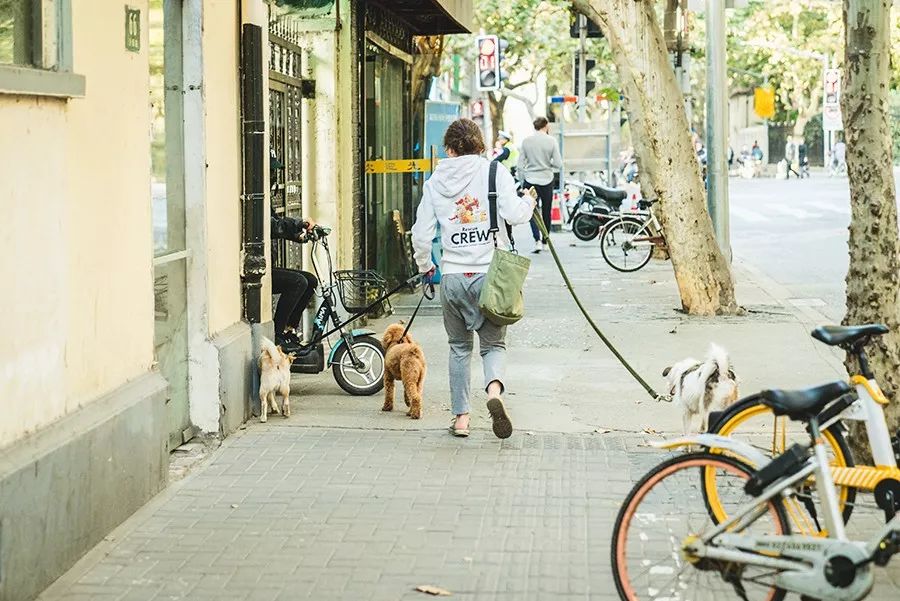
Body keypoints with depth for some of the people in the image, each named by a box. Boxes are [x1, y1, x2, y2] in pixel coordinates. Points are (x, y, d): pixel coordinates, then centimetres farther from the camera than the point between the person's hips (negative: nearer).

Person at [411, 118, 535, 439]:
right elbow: (513, 214, -11)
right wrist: (528, 201, 12)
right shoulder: (494, 171, 0)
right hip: (491, 273, -2)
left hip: (453, 277, 2)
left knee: (459, 346, 16)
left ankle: (461, 416, 14)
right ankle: (494, 391, -21)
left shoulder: (435, 181, 7)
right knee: (493, 343, 9)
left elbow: (421, 234, 6)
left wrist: (425, 267, 24)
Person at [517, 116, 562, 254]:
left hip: (530, 180, 0)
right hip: (547, 181, 0)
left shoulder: (526, 141, -3)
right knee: (546, 213, 12)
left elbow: (520, 165, -2)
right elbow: (558, 164, -9)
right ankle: (545, 242, 19)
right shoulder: (551, 141, -7)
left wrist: (522, 181, 9)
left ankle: (537, 241, -11)